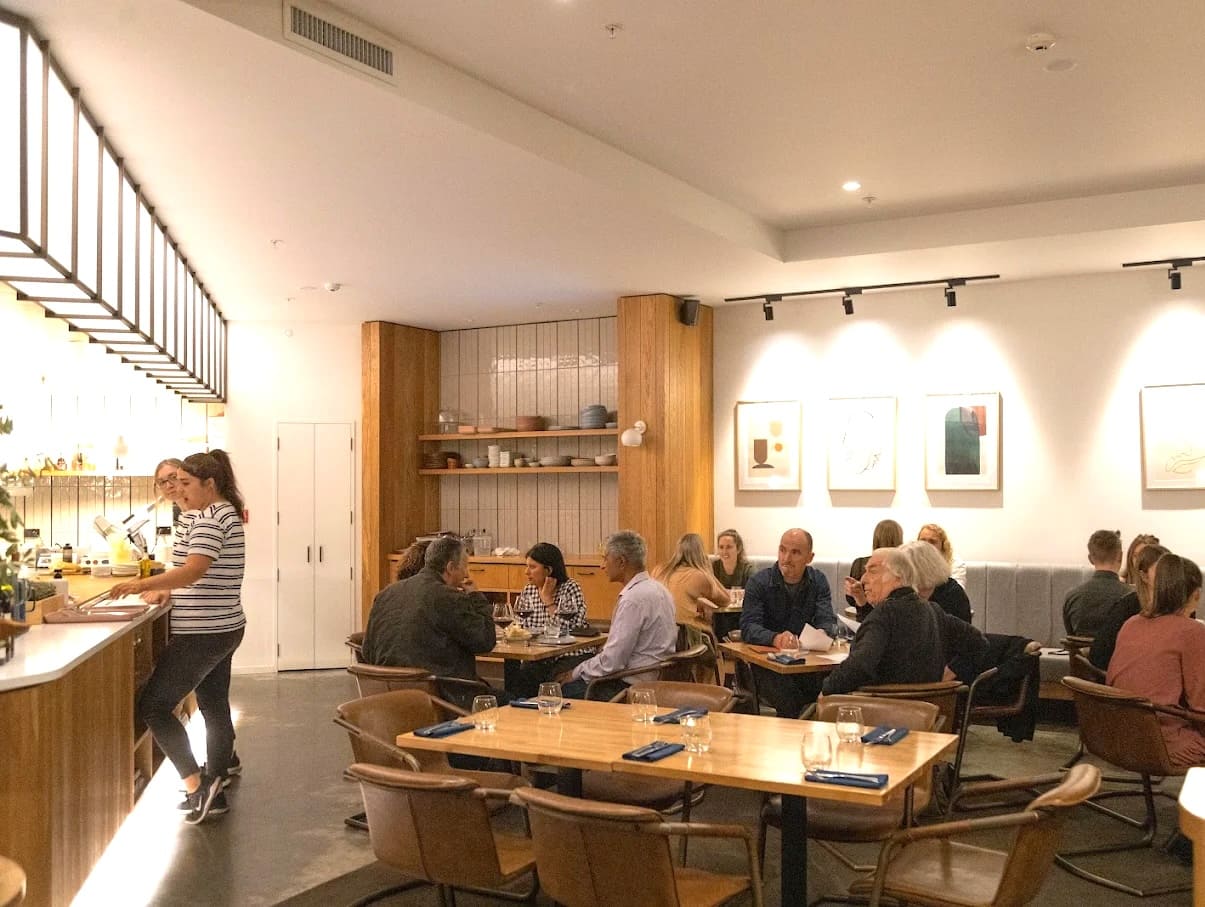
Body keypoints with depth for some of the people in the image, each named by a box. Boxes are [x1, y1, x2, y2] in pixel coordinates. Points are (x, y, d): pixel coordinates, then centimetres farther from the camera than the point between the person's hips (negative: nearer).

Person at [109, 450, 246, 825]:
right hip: (222, 629, 10)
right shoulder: (224, 514, 15)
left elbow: (194, 570, -28)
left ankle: (197, 783, -7)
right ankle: (213, 790, 21)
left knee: (153, 705, -5)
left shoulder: (210, 518, -16)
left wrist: (143, 583, -32)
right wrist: (166, 591, 7)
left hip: (203, 634, -10)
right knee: (214, 708, 13)